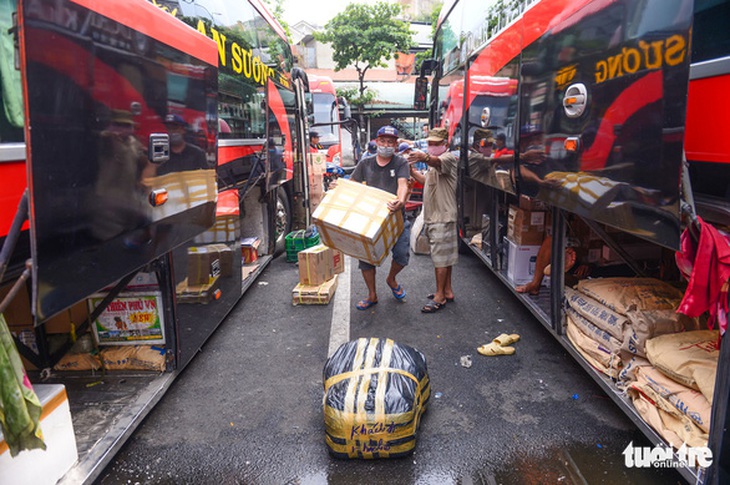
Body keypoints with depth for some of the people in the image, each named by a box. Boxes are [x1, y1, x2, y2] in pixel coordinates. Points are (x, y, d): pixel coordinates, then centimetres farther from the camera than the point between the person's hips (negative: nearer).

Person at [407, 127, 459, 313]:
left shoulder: (448, 157, -13)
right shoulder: (434, 160, 19)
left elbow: (437, 161, -38)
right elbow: (426, 180, 31)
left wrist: (424, 157, -59)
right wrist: (411, 170, 17)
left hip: (443, 216, -10)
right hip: (433, 215, 10)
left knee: (441, 256, -6)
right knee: (445, 255, 15)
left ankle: (440, 296, 1)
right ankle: (447, 291, 25)